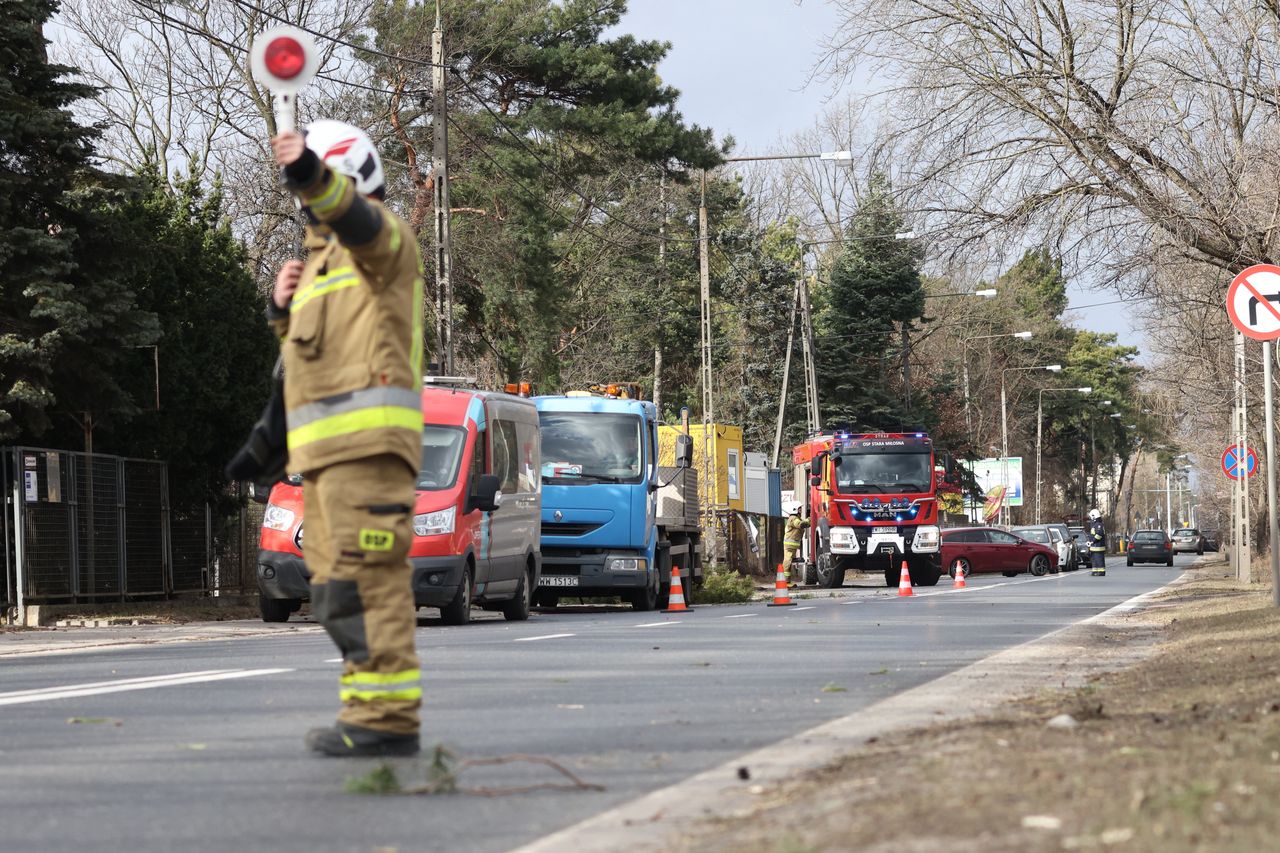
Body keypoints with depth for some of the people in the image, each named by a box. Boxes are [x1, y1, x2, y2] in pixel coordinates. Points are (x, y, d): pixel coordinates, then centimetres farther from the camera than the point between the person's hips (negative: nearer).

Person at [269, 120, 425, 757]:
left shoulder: (384, 238, -1)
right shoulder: (323, 259, 28)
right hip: (324, 447, 10)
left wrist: (310, 171, -47)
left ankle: (387, 718, -18)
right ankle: (369, 712, 16)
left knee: (367, 577, -16)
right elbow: (308, 351, 30)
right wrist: (283, 309, 10)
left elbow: (353, 215, -27)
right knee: (337, 584, 11)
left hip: (368, 437, -10)